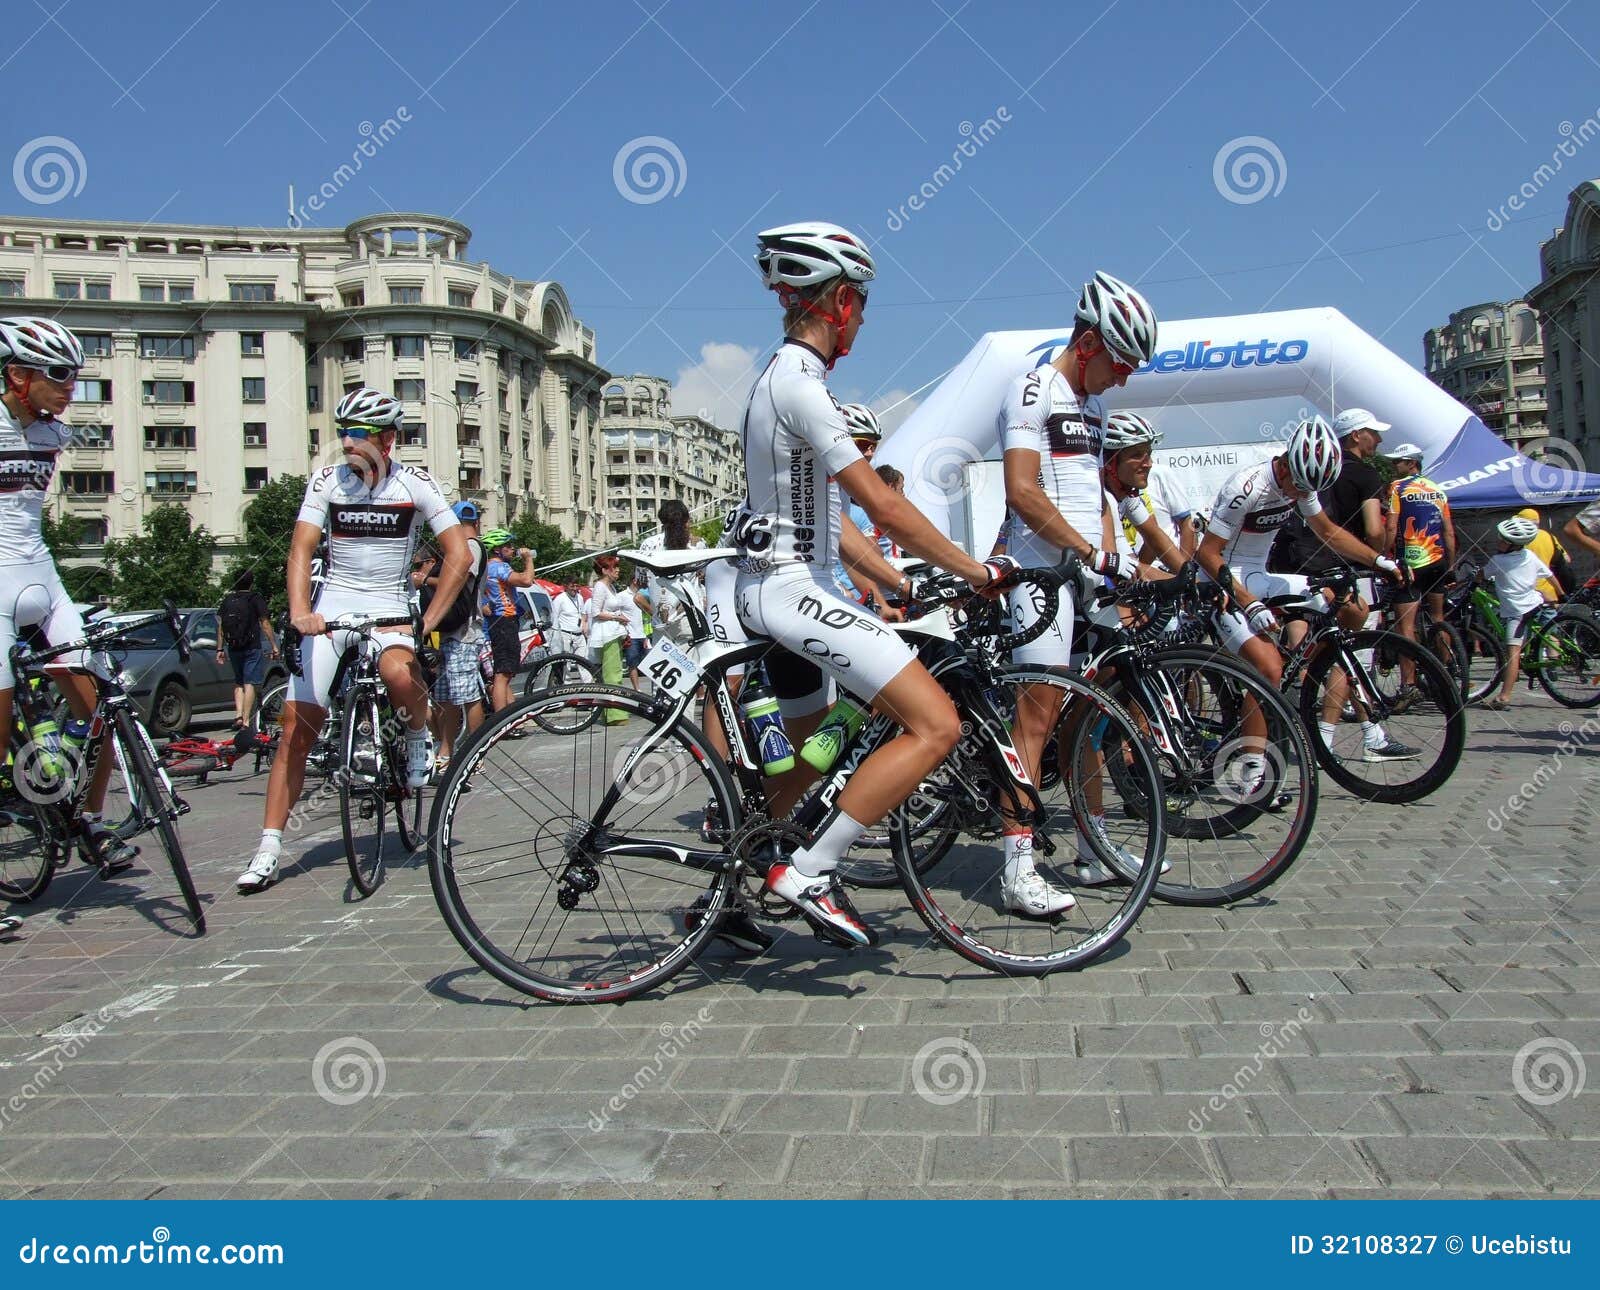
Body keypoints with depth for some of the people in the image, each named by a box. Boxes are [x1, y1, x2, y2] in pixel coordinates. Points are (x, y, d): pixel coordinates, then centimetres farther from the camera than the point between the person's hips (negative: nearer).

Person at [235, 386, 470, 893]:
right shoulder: (327, 481, -5)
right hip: (334, 601, 2)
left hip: (390, 604, -2)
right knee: (298, 723, -6)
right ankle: (269, 846, 1)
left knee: (399, 675, -36)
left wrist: (428, 620, -22)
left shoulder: (415, 484, -8)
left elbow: (459, 555, -13)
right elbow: (301, 549, -11)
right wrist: (299, 612, -29)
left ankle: (419, 736, -1)